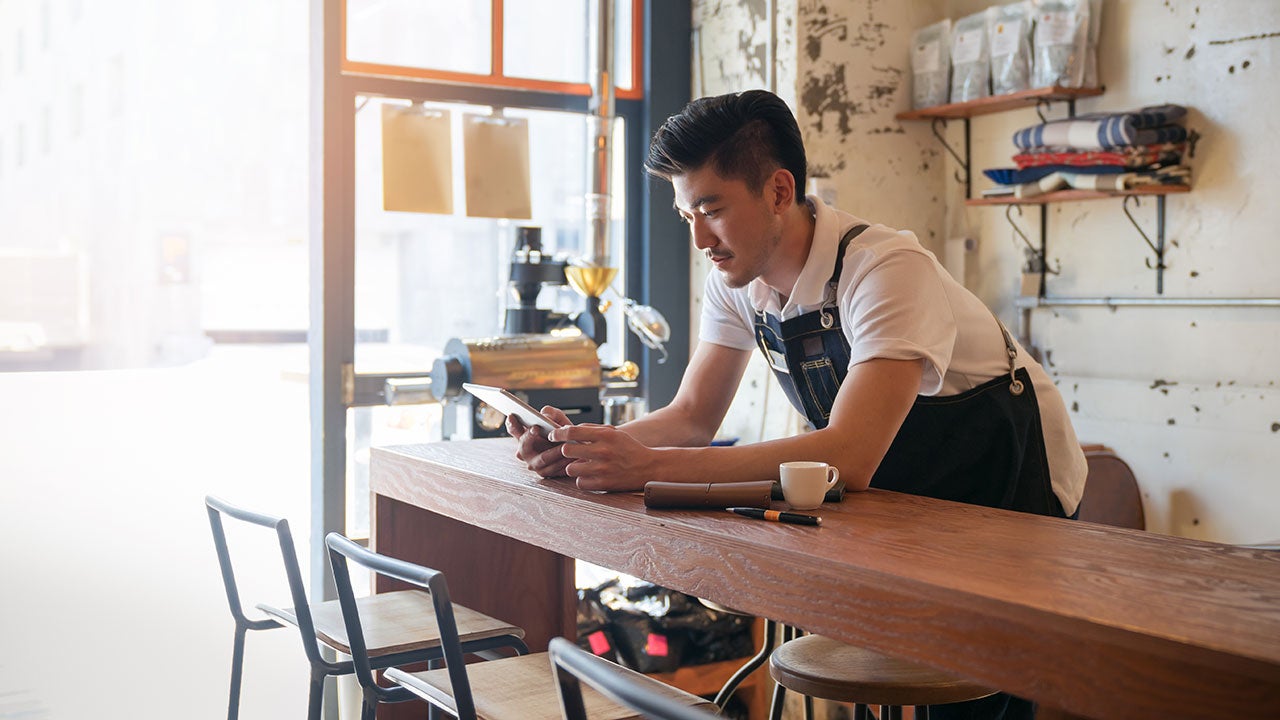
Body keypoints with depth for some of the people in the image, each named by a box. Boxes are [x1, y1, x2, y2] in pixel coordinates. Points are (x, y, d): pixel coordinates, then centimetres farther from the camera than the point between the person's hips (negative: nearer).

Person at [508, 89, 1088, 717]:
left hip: (1002, 482, -6)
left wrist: (650, 465, -48)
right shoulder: (736, 282, -10)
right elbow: (693, 416, -5)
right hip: (901, 489, 6)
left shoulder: (886, 270, -34)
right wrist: (586, 447, -26)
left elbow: (848, 458, -44)